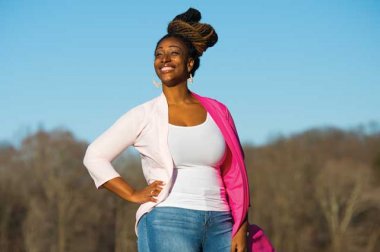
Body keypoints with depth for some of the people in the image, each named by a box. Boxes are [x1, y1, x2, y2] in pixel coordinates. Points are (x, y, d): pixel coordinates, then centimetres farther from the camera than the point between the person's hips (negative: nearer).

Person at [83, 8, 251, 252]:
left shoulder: (218, 112, 11)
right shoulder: (144, 115, 5)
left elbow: (235, 176, 12)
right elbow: (95, 156, 8)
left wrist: (241, 229, 5)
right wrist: (133, 195, 0)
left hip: (220, 225, 3)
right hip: (167, 222, -3)